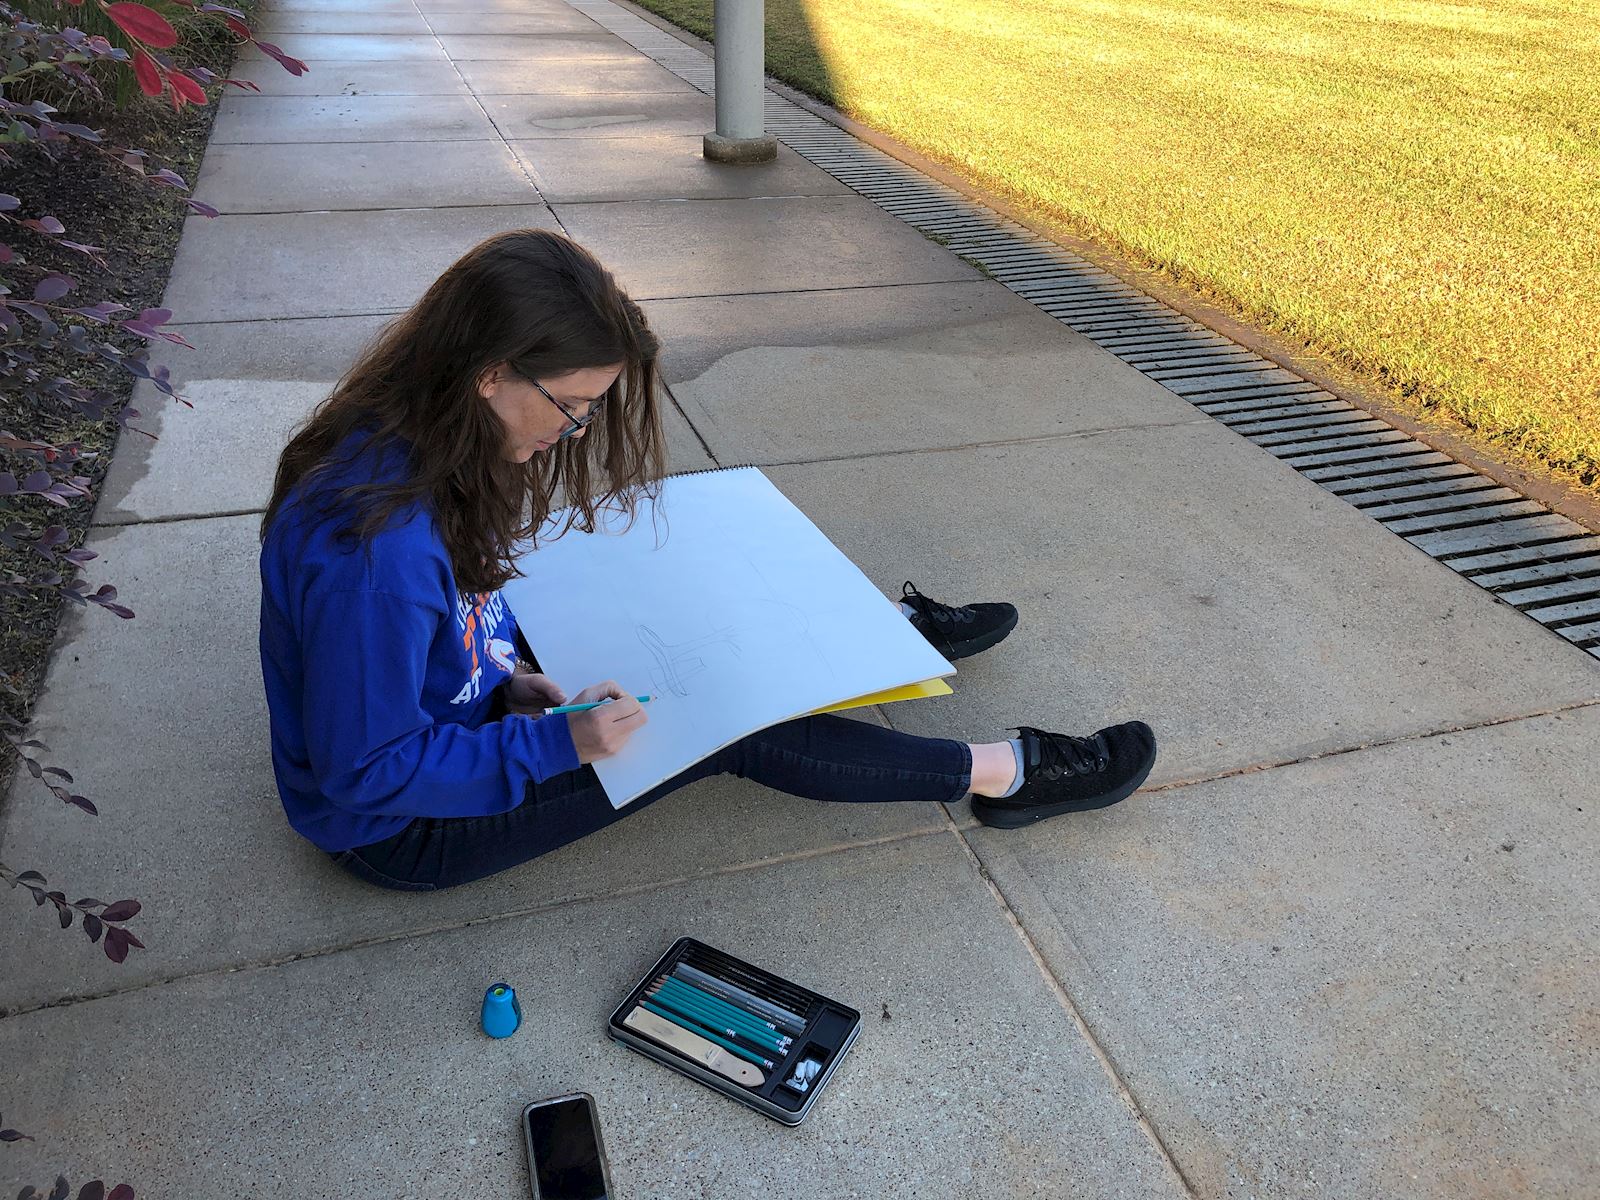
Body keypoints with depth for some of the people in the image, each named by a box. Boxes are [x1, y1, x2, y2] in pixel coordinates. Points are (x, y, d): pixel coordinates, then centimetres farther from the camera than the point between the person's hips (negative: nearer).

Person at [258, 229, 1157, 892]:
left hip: (458, 706, 8)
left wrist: (509, 675, -7)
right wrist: (559, 741, -27)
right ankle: (1005, 774, 4)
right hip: (399, 827, -8)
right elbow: (369, 772, -30)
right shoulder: (375, 542, -39)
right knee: (732, 725, -11)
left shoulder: (408, 443, -10)